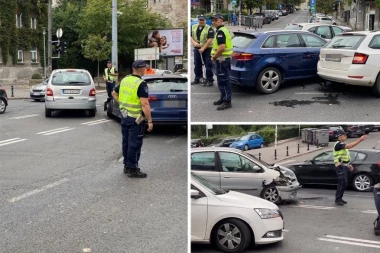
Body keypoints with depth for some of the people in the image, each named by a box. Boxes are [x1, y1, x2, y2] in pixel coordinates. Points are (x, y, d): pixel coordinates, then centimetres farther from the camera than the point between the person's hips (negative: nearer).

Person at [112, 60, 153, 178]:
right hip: (136, 119, -8)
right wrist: (150, 121, -20)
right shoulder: (141, 84, -18)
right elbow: (145, 104, -23)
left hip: (124, 116, 8)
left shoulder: (124, 80, 6)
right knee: (135, 144, 0)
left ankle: (127, 165, 27)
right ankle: (132, 169, 6)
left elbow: (114, 94, 19)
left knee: (126, 141, 16)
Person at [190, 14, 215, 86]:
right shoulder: (193, 27, 8)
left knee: (208, 65, -3)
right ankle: (197, 78, 24)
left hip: (207, 49, -5)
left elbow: (210, 40, -15)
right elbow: (190, 36, 9)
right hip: (197, 48, 5)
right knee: (197, 64, 12)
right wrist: (194, 43, -12)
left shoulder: (209, 28, -9)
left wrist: (203, 48, -19)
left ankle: (210, 80, 3)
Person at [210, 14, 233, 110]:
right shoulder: (224, 30, 18)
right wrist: (215, 56, 17)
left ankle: (227, 102, -5)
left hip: (222, 59, -11)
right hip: (223, 59, 11)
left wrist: (214, 57, -16)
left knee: (223, 81, -8)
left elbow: (222, 47, -28)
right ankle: (223, 98, 27)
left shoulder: (220, 32, -17)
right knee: (222, 80, 18)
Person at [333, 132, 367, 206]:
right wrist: (360, 140, -31)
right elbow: (349, 146, -29)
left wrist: (349, 164, 16)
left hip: (345, 166, 10)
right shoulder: (338, 144, -14)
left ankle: (340, 198, 16)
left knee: (345, 183, 10)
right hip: (340, 166, -10)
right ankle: (337, 199, -10)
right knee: (342, 182, -13)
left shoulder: (342, 144, 18)